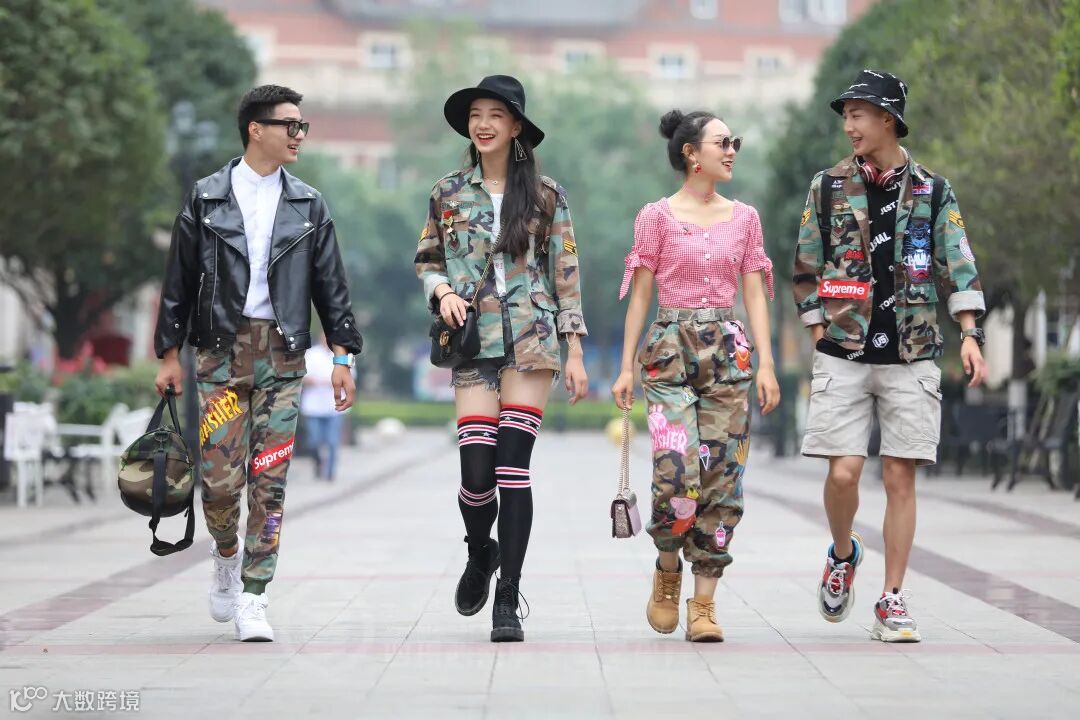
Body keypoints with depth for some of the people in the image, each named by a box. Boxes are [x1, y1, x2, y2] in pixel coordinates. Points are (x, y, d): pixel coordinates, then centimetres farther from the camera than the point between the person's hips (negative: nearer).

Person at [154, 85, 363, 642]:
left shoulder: (307, 205, 11)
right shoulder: (207, 198, 5)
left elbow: (330, 284, 12)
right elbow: (179, 281, 8)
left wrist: (342, 354, 5)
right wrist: (170, 353, 4)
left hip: (283, 351, 1)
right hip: (222, 348, -1)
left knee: (269, 480, -4)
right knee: (220, 475, -7)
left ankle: (252, 598, 0)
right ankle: (227, 555, 24)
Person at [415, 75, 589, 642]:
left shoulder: (544, 194, 5)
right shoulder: (448, 193, 9)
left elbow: (565, 273, 6)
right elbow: (426, 261, 17)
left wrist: (575, 350, 1)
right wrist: (442, 291, -6)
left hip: (531, 340, -1)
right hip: (474, 343, 1)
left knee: (513, 467, -7)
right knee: (476, 471, -9)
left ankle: (508, 601, -1)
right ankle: (480, 553, 25)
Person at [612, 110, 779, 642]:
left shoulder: (744, 218, 12)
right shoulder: (657, 216, 3)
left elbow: (754, 295, 10)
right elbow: (641, 295, 3)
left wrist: (766, 363, 0)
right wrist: (626, 367, 0)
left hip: (729, 351, 3)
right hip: (671, 348, -3)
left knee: (721, 478, -3)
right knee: (677, 473, -16)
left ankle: (703, 604, 3)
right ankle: (667, 573, 11)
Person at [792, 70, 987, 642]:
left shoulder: (932, 191, 6)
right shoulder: (828, 187, 6)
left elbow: (958, 268, 7)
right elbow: (806, 271, 10)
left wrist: (969, 336, -4)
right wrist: (822, 337, 2)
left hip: (911, 356, 0)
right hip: (844, 355, 0)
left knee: (900, 476, -2)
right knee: (843, 471, -10)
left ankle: (892, 604, 5)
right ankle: (842, 555, 21)